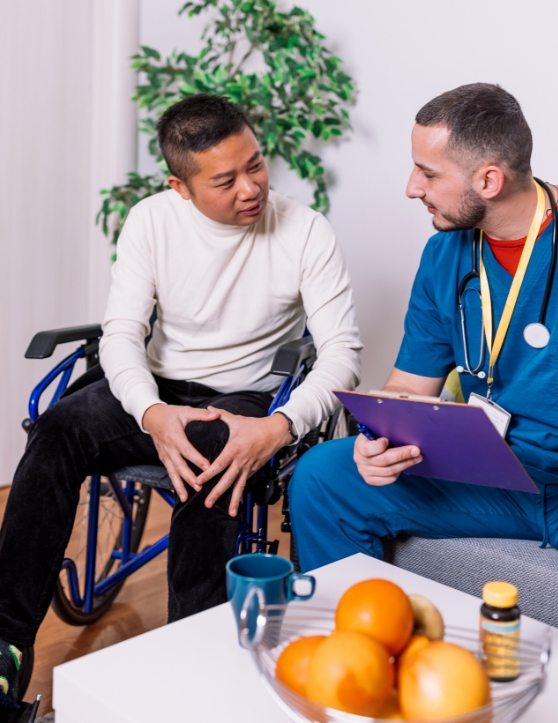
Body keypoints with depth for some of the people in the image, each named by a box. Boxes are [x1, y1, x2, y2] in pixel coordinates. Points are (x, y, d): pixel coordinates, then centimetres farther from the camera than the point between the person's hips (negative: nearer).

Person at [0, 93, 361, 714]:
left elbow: (341, 352, -14)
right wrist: (152, 414, -29)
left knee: (212, 454, -38)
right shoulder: (151, 220, -3)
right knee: (57, 429, -25)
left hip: (247, 400, -2)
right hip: (157, 390, 3)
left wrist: (279, 428, -32)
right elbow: (121, 333, -7)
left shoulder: (305, 231, -11)